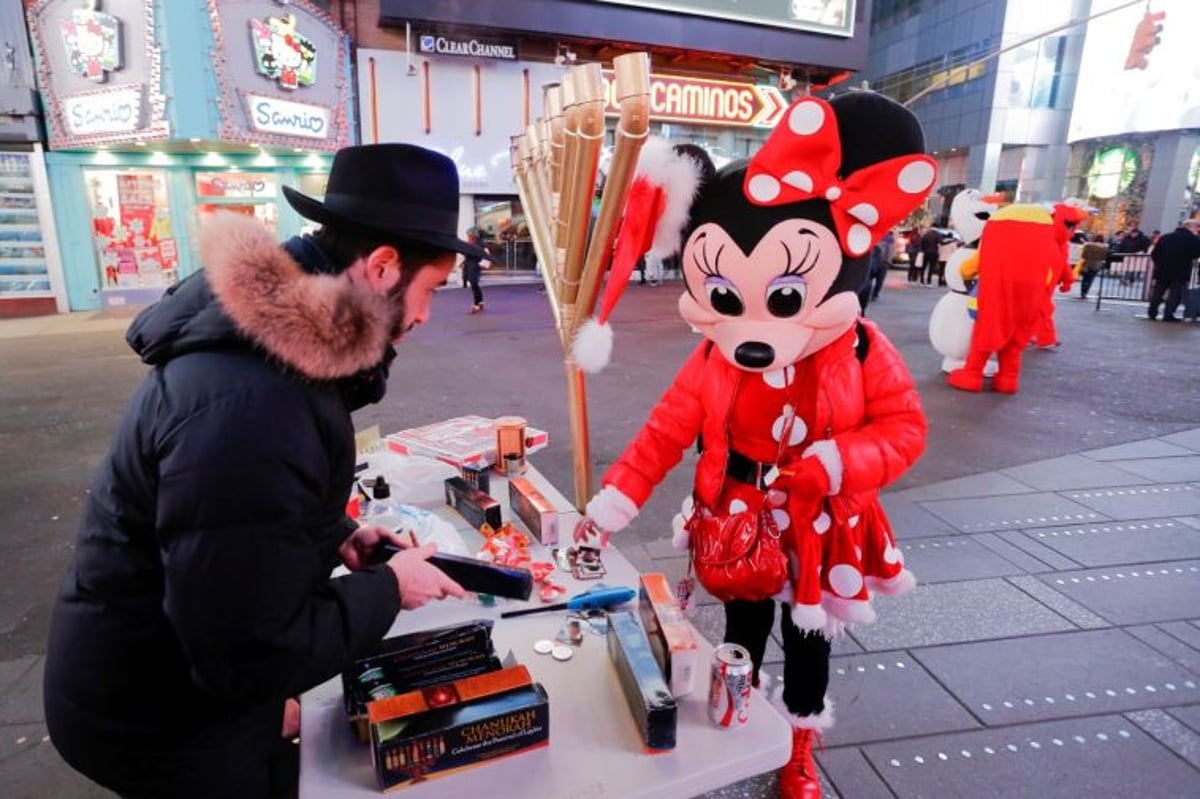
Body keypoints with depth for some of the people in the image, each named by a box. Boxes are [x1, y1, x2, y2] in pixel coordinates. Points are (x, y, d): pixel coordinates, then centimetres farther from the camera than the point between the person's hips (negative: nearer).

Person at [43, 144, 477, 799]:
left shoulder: (277, 334, -6)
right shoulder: (247, 403, -38)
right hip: (164, 718, -7)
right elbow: (249, 656, -31)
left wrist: (335, 537, -1)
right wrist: (388, 589, -18)